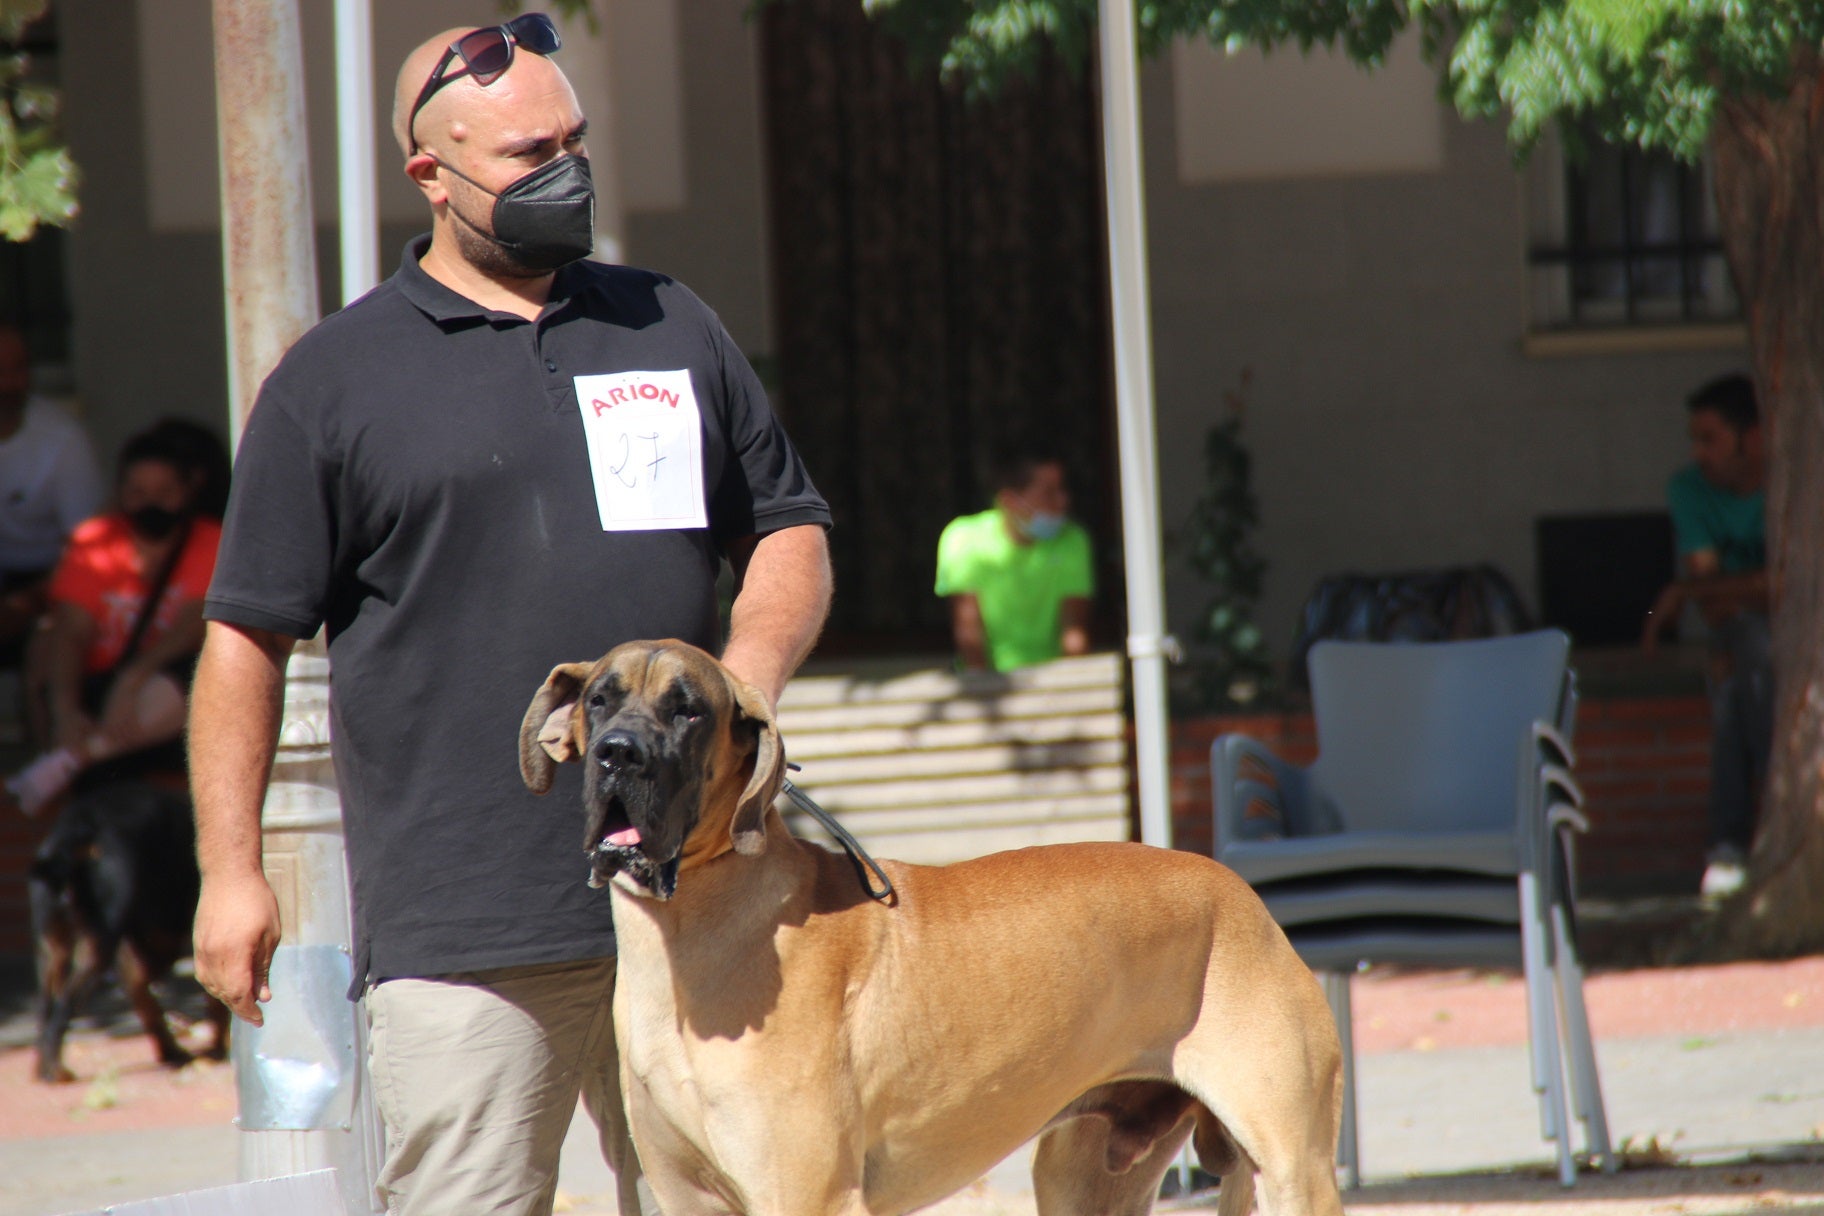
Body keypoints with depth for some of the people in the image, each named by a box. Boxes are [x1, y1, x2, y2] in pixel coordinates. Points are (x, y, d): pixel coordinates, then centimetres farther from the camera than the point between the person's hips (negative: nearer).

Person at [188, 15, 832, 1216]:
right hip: (459, 929, -3)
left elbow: (789, 529, 19)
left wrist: (750, 675, -2)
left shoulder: (673, 329, 15)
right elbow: (248, 632, 5)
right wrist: (232, 868, -2)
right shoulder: (336, 381, 4)